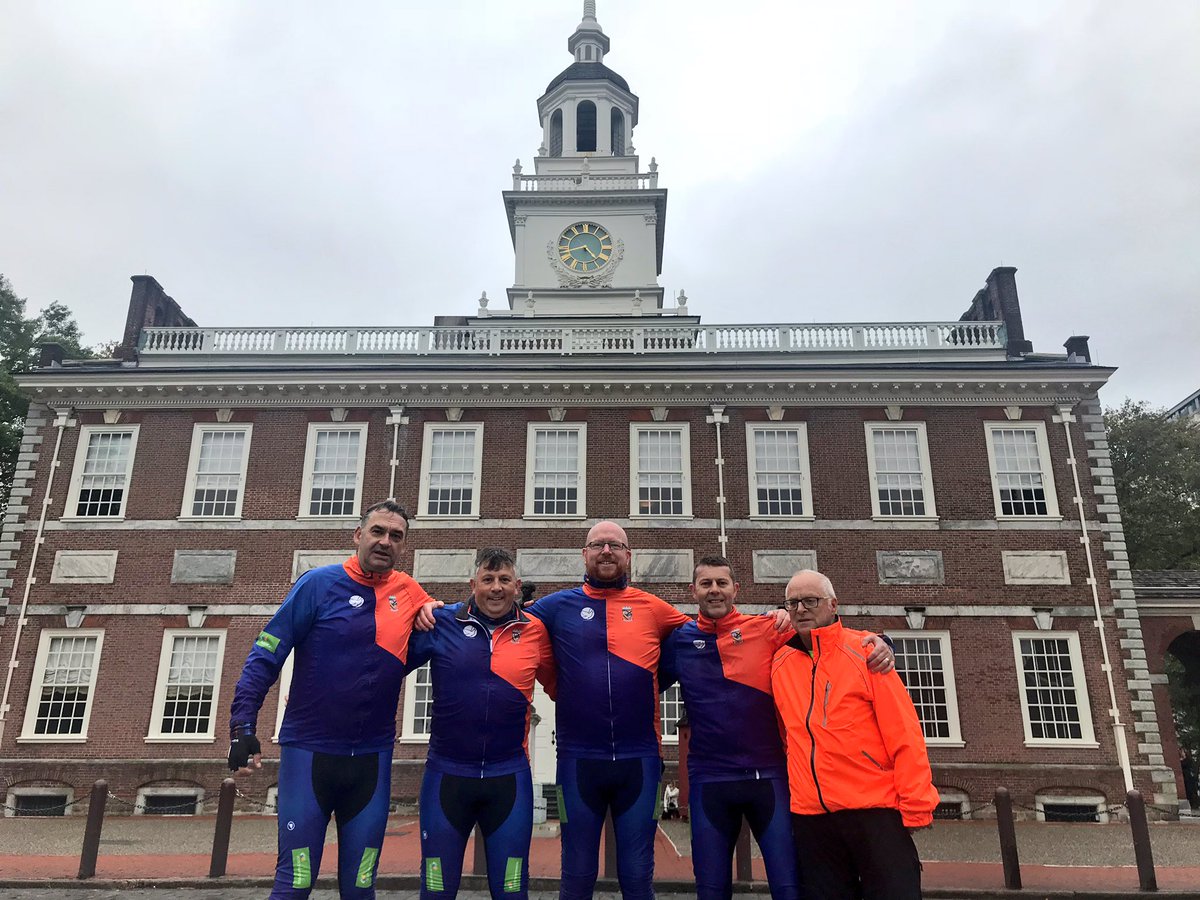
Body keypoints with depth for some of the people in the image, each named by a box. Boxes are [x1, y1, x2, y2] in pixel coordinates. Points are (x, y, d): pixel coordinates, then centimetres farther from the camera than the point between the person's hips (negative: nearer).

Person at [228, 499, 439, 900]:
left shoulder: (409, 593, 2)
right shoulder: (319, 584, -7)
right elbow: (266, 655, -7)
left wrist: (430, 613, -3)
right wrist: (242, 725, -15)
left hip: (372, 758, 3)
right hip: (309, 752, -3)